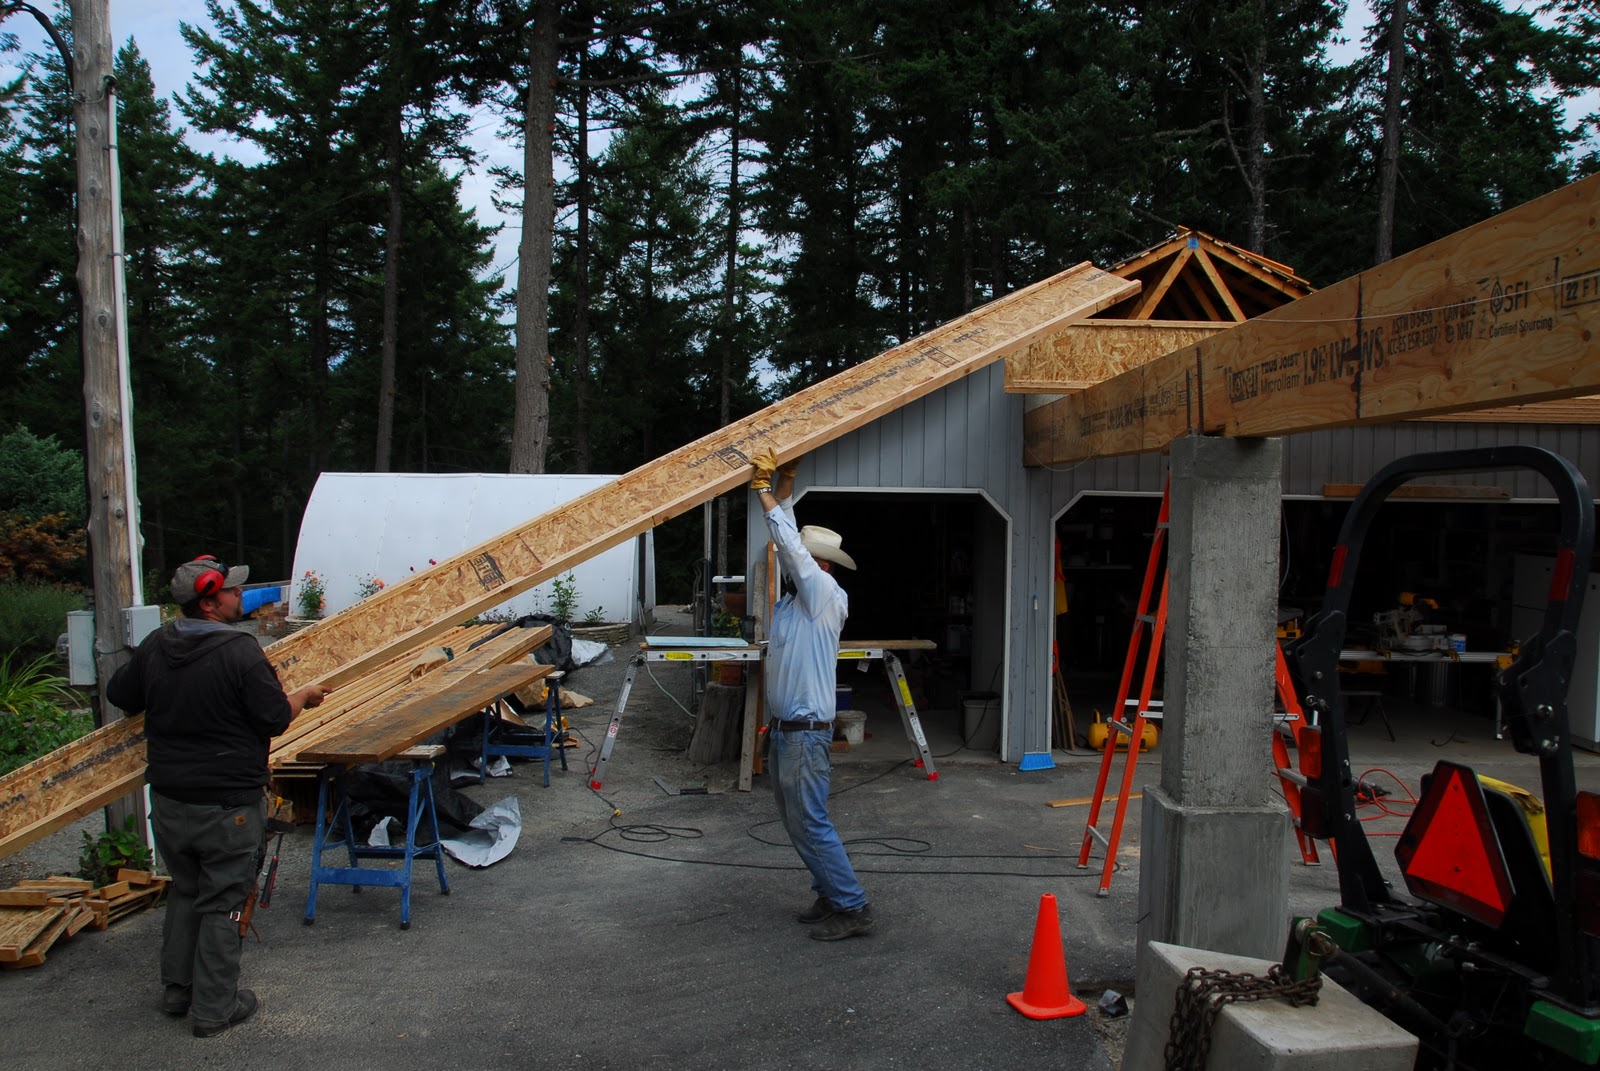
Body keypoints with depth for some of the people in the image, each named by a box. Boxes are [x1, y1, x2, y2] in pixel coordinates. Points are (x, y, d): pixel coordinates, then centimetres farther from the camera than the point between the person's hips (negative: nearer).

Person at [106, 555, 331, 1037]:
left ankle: (177, 990, 33)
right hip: (228, 804, -6)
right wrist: (304, 696, 3)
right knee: (222, 904, 6)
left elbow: (119, 695, 14)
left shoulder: (154, 647, 0)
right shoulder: (240, 651, -20)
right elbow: (275, 719, -16)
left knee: (184, 892, 23)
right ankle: (215, 1007, 14)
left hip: (168, 798, 6)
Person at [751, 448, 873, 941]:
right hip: (784, 729, 10)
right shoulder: (796, 600, 11)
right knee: (795, 821, 14)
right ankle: (831, 895, 24)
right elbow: (789, 543, 13)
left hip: (805, 731, -10)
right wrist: (783, 490, 11)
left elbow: (791, 546, -16)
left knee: (810, 823, -6)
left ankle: (852, 908, 1)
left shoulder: (827, 596, -12)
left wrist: (766, 490, -11)